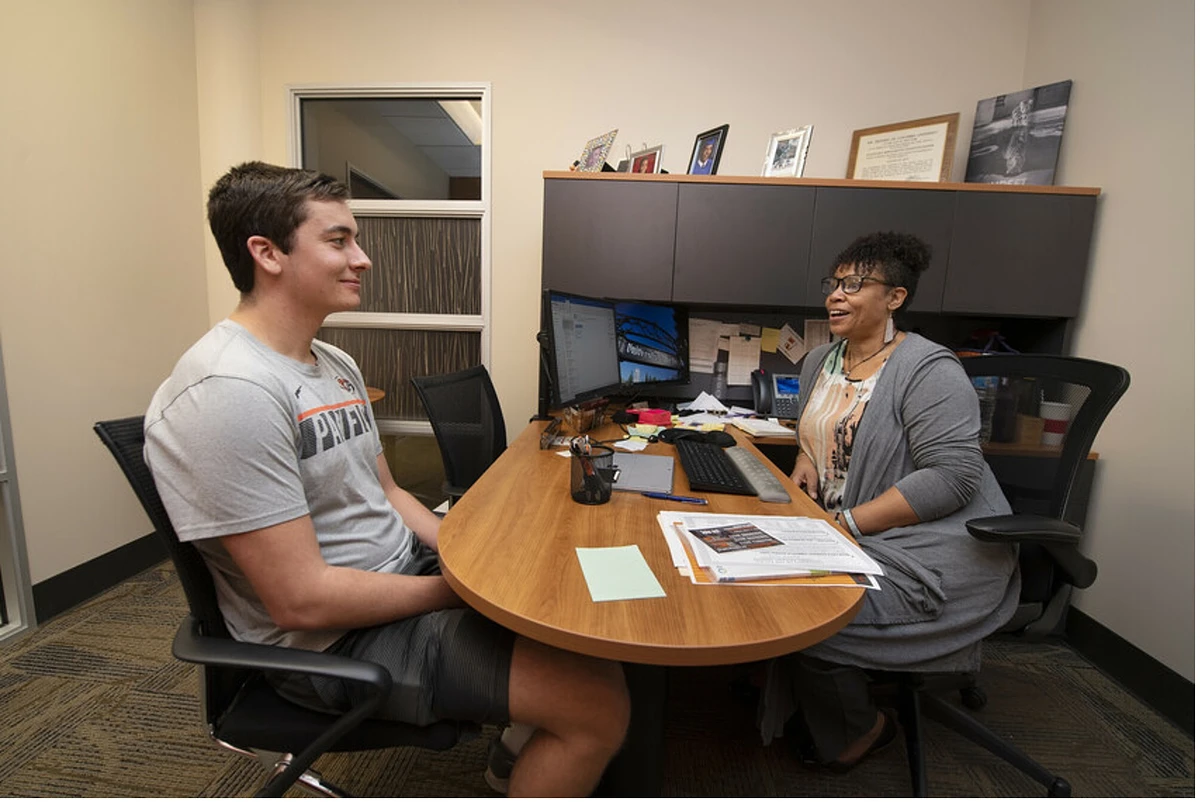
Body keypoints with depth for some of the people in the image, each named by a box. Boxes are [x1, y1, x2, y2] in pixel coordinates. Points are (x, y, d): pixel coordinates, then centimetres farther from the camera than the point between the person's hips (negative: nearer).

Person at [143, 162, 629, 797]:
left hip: (408, 573, 9)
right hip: (331, 640, -9)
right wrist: (463, 589, -15)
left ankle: (516, 751, 31)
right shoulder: (230, 392, -23)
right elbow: (301, 599, -24)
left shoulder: (336, 364, 8)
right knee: (599, 703, -17)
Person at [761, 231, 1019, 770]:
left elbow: (952, 476, -22)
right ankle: (807, 708, 16)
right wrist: (806, 460, 2)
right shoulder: (820, 362, 10)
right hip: (837, 529, 8)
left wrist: (848, 523, -24)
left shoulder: (928, 371, -15)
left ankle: (860, 730, 12)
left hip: (933, 548, -8)